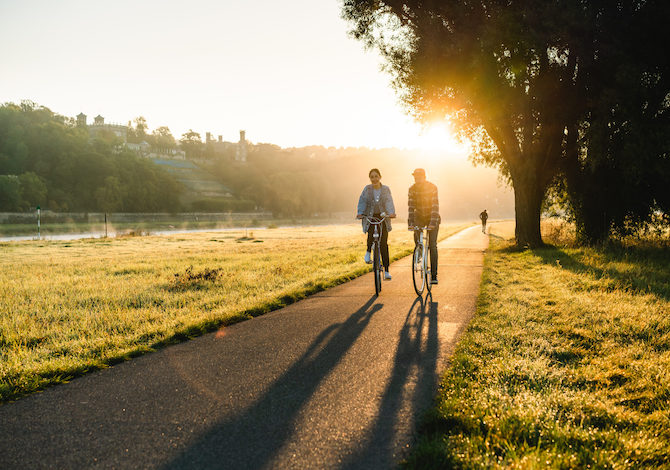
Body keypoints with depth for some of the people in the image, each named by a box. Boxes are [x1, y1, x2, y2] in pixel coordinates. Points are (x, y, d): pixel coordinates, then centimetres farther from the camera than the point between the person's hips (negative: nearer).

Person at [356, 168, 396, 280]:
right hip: (369, 217, 0)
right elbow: (362, 201, -6)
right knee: (371, 235, -27)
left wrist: (392, 212, -28)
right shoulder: (367, 189, 4)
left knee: (383, 244, -4)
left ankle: (386, 271, 2)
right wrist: (360, 213, -23)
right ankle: (368, 252, 9)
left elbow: (389, 202, -9)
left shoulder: (386, 189, 4)